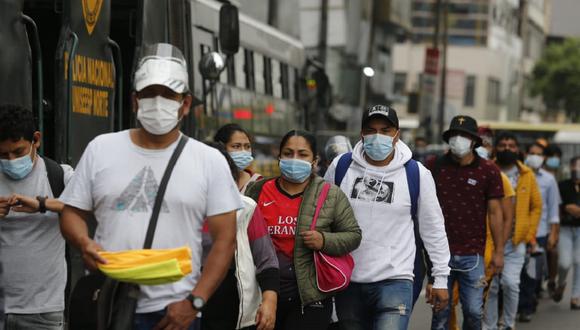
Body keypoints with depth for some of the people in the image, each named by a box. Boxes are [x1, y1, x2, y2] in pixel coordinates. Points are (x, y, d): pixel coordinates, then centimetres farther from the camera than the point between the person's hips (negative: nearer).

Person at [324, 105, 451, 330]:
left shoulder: (417, 174, -3)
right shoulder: (341, 167, 1)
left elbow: (433, 229, 6)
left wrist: (441, 278, 7)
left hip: (395, 281, -3)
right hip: (348, 281, 3)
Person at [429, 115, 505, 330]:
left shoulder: (488, 171, 1)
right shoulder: (435, 167, 4)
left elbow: (495, 212, 4)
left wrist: (499, 251, 1)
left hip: (472, 254, 0)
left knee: (473, 311, 1)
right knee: (440, 310, 4)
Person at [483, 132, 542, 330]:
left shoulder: (527, 175, 6)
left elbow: (536, 206, 12)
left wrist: (530, 234, 4)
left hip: (516, 241, 0)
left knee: (511, 283, -10)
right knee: (490, 286, 4)